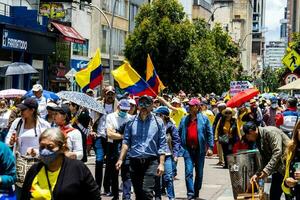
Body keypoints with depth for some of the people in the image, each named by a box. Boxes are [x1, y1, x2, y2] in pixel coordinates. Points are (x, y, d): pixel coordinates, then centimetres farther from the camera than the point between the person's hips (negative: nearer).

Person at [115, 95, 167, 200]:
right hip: (135, 162, 3)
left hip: (151, 161, -3)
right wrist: (121, 159, -4)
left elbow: (162, 145, 1)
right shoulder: (131, 122, 7)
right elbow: (126, 142, 6)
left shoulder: (158, 122, 3)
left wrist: (161, 163, -6)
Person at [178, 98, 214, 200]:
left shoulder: (204, 119, 0)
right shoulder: (184, 120, 8)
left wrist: (210, 147, -6)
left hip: (200, 149, -1)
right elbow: (179, 134, 13)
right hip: (188, 149, 1)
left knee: (199, 173, 9)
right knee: (188, 172, -10)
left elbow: (209, 133, 0)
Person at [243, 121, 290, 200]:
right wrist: (258, 174, 3)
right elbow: (265, 159, 14)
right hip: (277, 167, 9)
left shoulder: (270, 132, -18)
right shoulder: (258, 140, 10)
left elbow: (277, 152, -25)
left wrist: (267, 170, -27)